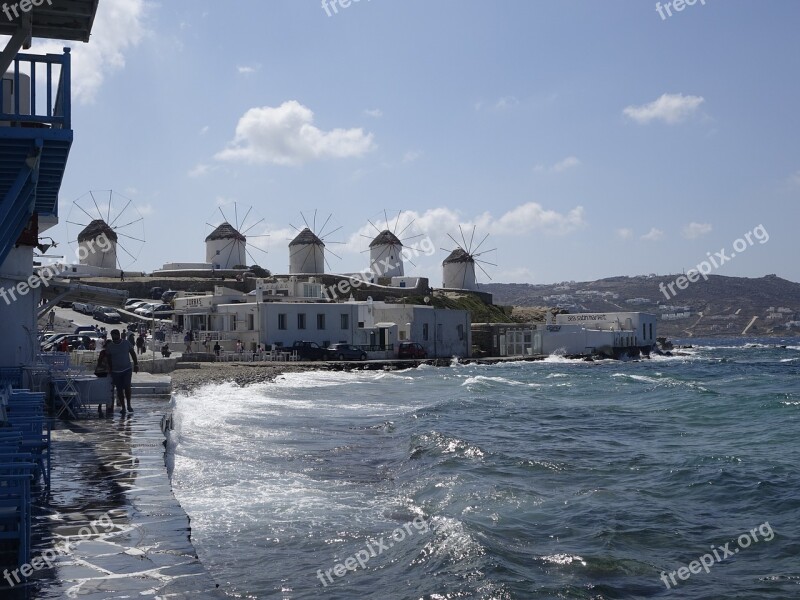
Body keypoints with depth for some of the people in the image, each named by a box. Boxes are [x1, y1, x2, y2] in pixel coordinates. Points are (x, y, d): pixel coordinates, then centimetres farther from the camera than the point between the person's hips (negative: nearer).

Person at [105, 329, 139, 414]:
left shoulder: (126, 343, 0)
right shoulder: (109, 346, -1)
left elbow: (133, 353, 9)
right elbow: (109, 359, 4)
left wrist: (136, 365, 5)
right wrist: (110, 371, 4)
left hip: (127, 369, -1)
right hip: (116, 371, 1)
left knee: (127, 387, -14)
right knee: (119, 390, 3)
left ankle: (129, 405, 3)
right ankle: (123, 407, 12)